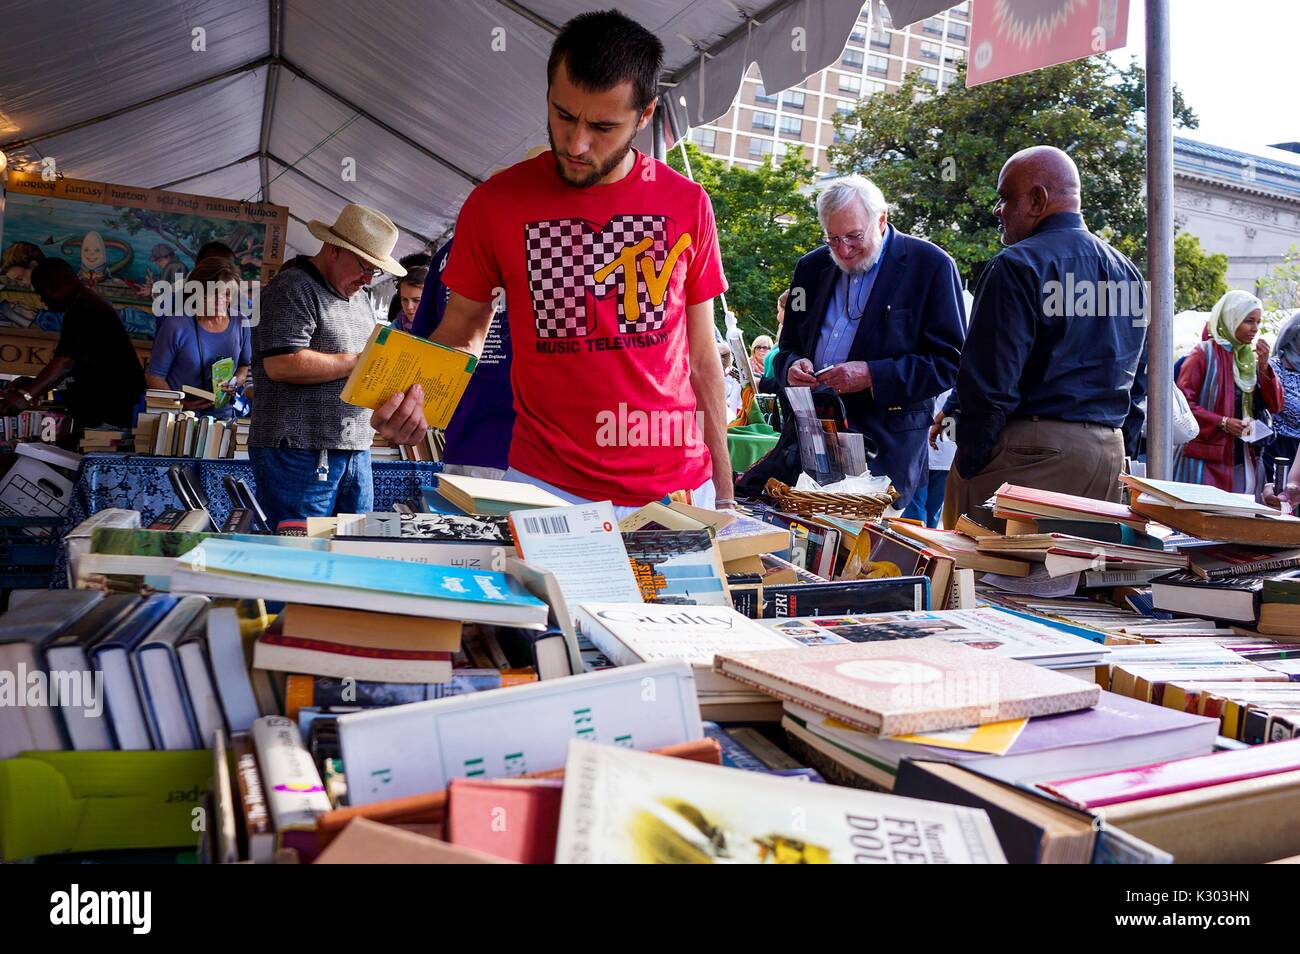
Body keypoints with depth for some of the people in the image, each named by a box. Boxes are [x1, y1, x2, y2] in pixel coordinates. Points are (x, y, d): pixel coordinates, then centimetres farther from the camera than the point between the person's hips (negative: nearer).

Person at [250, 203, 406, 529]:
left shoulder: (357, 294, 19)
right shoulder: (291, 289, -9)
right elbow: (281, 364, -22)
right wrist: (358, 362, -16)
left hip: (356, 450, 9)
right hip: (302, 453, -8)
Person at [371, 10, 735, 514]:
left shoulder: (688, 205, 1)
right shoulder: (495, 203, -3)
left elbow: (700, 353, 7)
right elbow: (462, 329, 7)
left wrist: (723, 483, 9)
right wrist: (418, 390, -14)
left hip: (677, 485, 2)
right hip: (549, 486, -1)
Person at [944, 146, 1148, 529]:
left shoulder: (1016, 267, -10)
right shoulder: (1129, 273, 16)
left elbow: (989, 379, -15)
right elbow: (1139, 382, 19)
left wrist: (968, 464, -7)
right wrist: (1119, 448, 22)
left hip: (1031, 452, -8)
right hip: (1110, 455, 8)